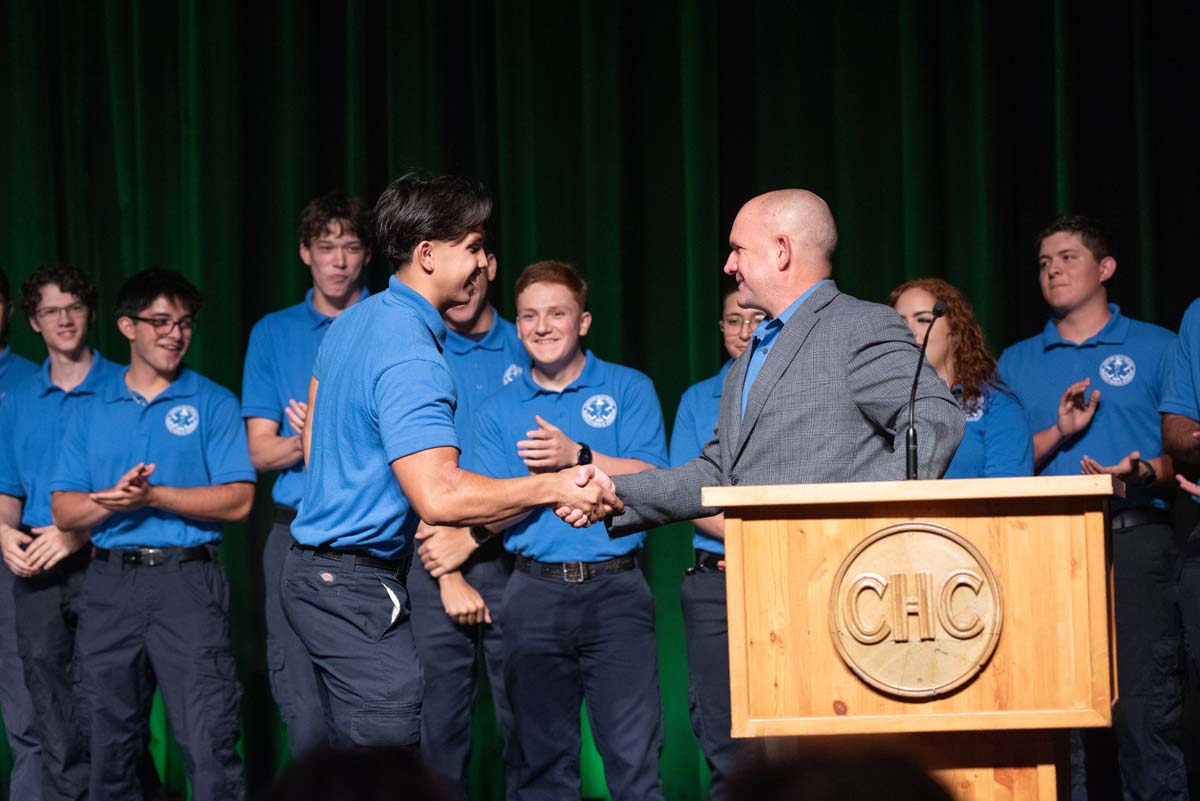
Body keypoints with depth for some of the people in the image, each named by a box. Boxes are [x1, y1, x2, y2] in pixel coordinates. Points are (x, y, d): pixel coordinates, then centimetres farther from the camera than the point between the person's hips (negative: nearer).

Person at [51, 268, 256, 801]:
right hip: (109, 582, 3)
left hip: (187, 581, -3)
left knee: (210, 746, -10)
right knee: (110, 746, 11)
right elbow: (64, 511, 7)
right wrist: (114, 498, -12)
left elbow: (237, 500, -5)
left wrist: (152, 496, -14)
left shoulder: (212, 403, 4)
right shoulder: (93, 411, 13)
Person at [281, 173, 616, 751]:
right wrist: (554, 487, -25)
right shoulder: (410, 357, -22)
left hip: (315, 567, 11)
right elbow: (438, 496, -31)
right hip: (357, 585, -11)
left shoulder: (354, 321, 10)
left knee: (355, 753, 14)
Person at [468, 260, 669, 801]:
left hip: (614, 588, -2)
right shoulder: (498, 411, 11)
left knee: (633, 754, -9)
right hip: (535, 592, 3)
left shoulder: (628, 390, 6)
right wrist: (539, 476, -12)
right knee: (542, 755, 8)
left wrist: (577, 456, -17)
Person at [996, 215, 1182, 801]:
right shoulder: (1016, 363, 18)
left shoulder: (1157, 348, 9)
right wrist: (1059, 432, -5)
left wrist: (1142, 474, -17)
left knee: (1145, 706, -8)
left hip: (1133, 540, -3)